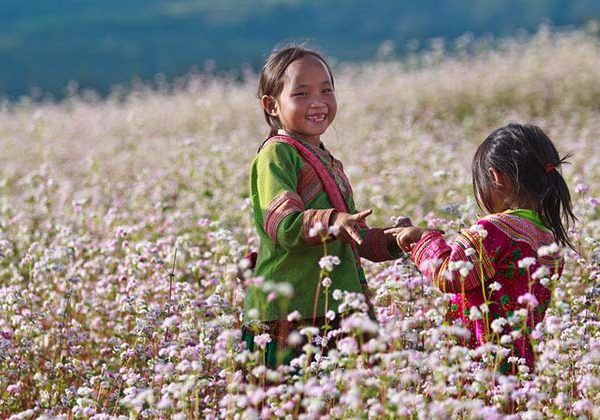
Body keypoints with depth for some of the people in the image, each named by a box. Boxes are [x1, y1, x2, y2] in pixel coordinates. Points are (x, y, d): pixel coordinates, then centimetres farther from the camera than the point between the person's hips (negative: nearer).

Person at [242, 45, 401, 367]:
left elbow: (352, 237, 30)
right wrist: (331, 222, -36)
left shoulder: (329, 163, 22)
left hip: (332, 314, 8)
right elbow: (283, 224, -21)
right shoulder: (276, 154, -6)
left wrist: (391, 241, 12)